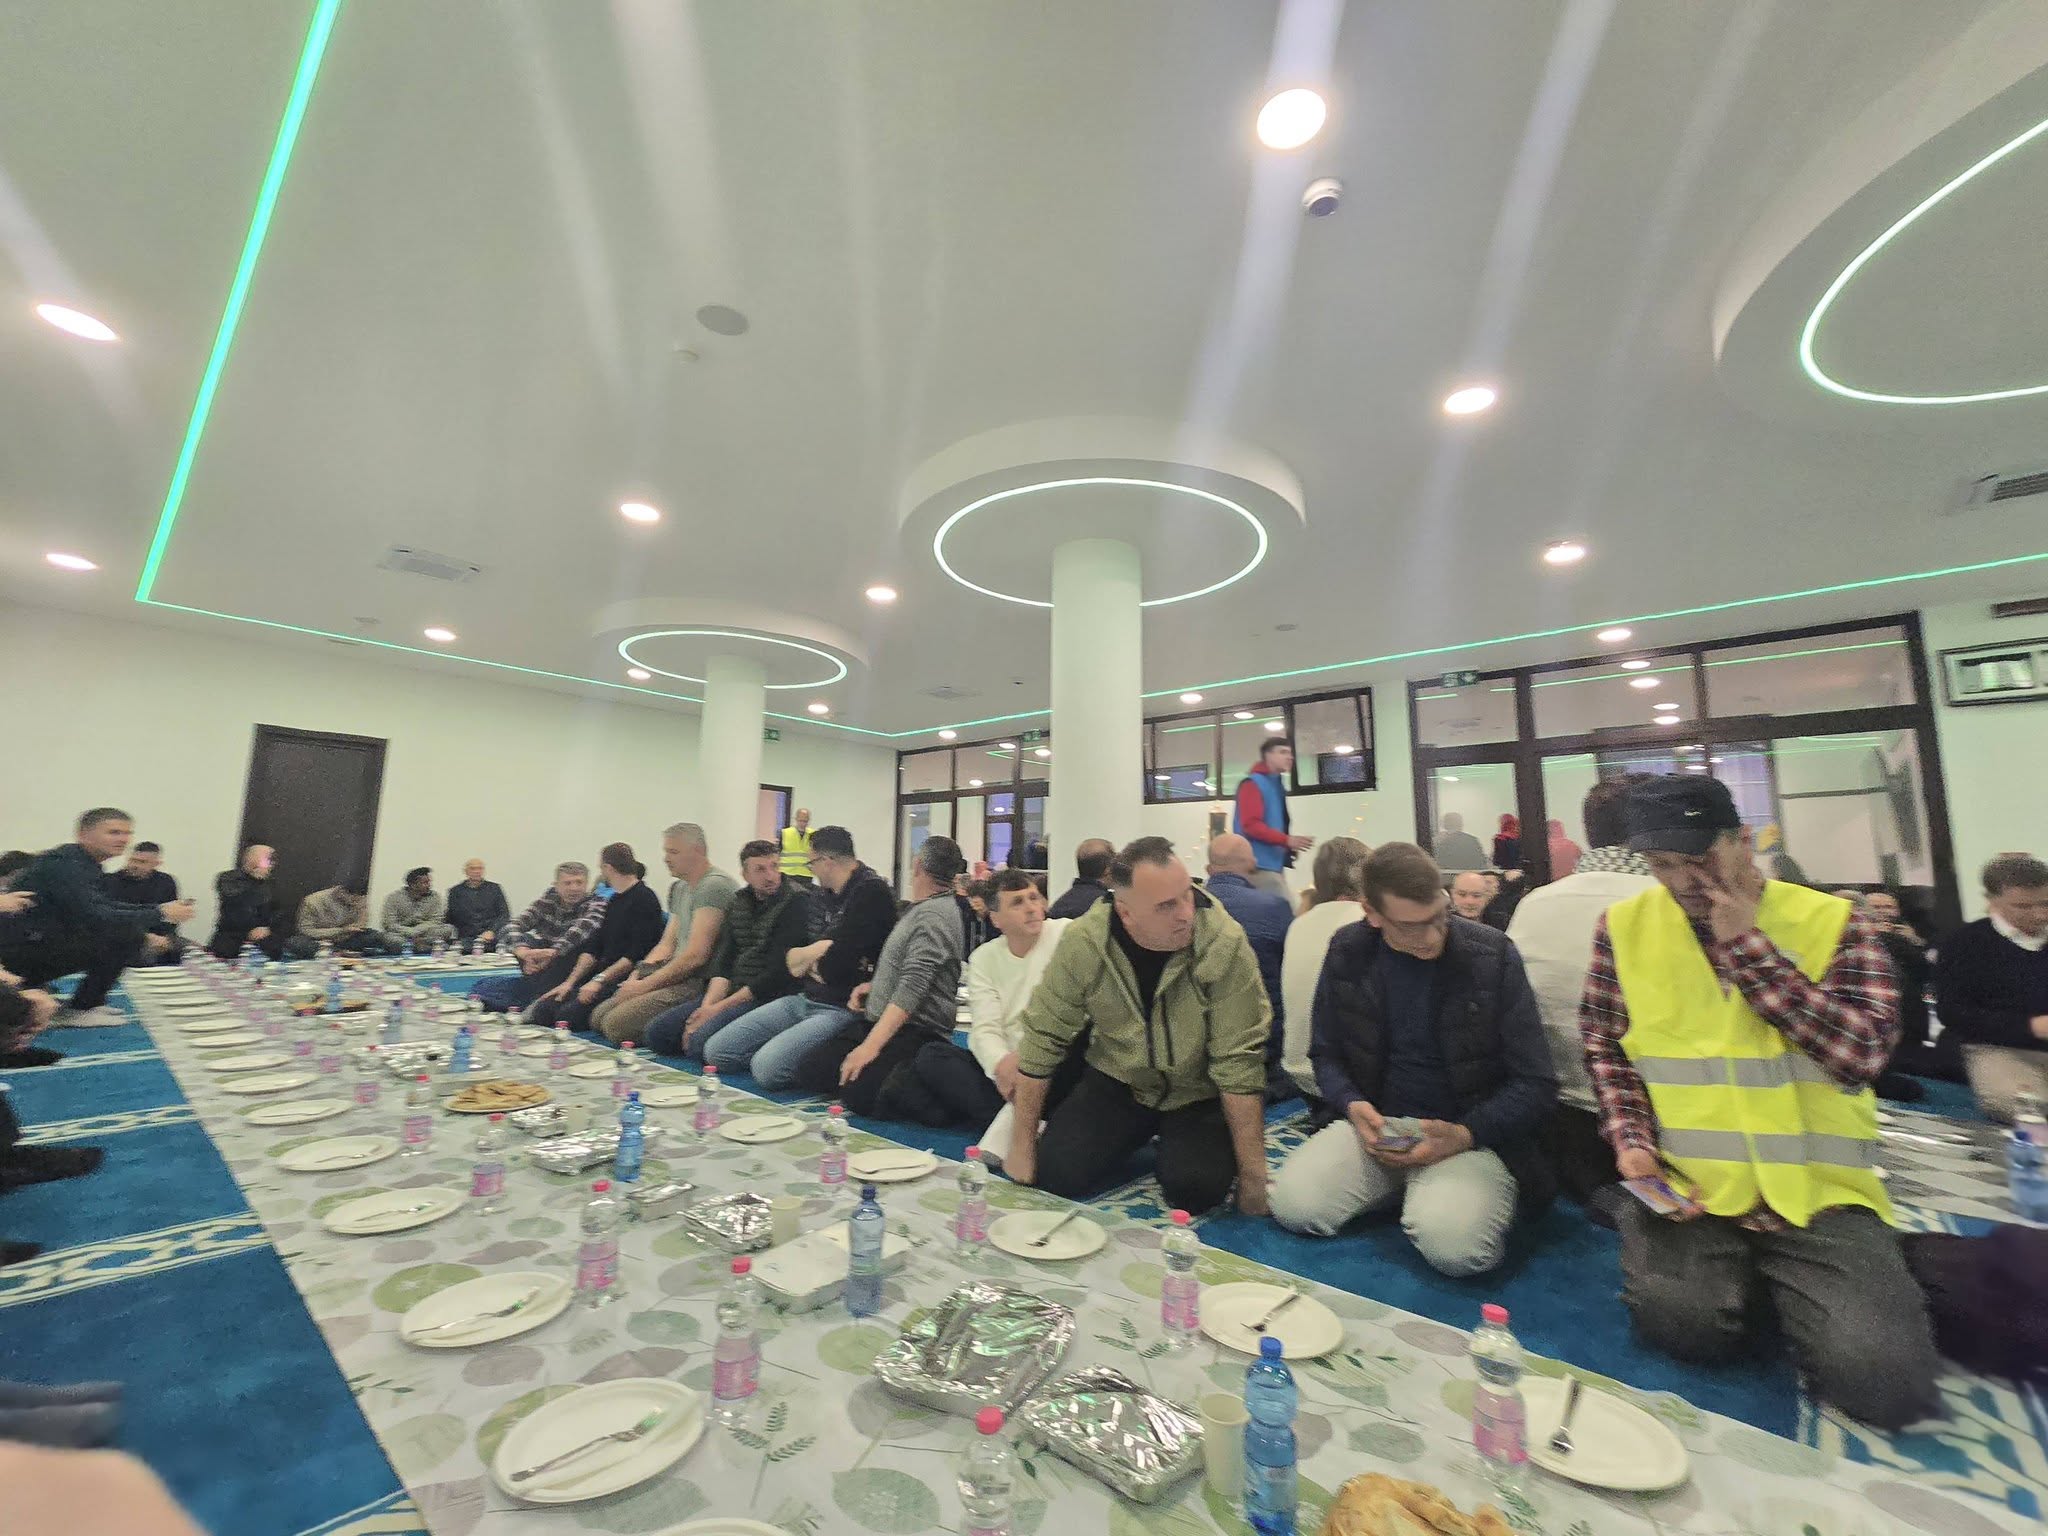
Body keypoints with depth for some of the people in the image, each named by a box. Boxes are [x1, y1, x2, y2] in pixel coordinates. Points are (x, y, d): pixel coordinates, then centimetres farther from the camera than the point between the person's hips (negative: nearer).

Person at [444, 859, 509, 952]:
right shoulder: (456, 891, 16)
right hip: (466, 940, 1)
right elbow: (450, 920, 16)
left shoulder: (494, 888, 14)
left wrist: (492, 931, -8)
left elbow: (504, 914, 9)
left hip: (491, 938, 0)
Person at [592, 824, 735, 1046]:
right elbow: (666, 944, 18)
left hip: (700, 983, -10)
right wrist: (636, 976, 0)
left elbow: (696, 955, -20)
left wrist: (645, 984, -13)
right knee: (599, 1017, 7)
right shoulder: (678, 887, 18)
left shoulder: (714, 885, -15)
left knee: (616, 1023, -16)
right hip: (678, 977, 10)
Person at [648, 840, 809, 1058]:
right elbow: (723, 959, 7)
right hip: (732, 991, 8)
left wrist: (719, 1007, -13)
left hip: (769, 997, -8)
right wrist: (707, 1005, -11)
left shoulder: (797, 900, -13)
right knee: (657, 1031, 1)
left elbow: (779, 973, -16)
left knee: (702, 1042, -27)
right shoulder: (738, 901, 11)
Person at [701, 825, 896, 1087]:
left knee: (767, 1066, -27)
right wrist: (819, 951, -7)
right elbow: (789, 959, 14)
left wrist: (806, 958, 1)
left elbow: (835, 966, -20)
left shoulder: (873, 892, -15)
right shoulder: (821, 895, 11)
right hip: (804, 1000, 9)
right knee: (716, 1051, 2)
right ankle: (817, 1059, 11)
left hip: (843, 1009, -8)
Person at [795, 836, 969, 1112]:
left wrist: (871, 1045, -27)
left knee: (858, 1095, -27)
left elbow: (913, 986, -25)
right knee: (809, 1073, -2)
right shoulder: (919, 909, 14)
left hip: (914, 1028, -9)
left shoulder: (935, 914, -17)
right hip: (874, 1017, 9)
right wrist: (873, 986, 9)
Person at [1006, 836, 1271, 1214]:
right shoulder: (1082, 942, -21)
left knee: (1195, 1189, -24)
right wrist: (1021, 1146, -9)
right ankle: (1135, 1139, 17)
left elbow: (1239, 1061, -21)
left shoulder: (1226, 945, -26)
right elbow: (1042, 1039, -12)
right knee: (1054, 1174, -13)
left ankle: (1173, 1144, 12)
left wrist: (1252, 1175, -19)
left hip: (1197, 1093, -1)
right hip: (1117, 1081, 2)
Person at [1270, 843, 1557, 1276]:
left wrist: (1464, 1135, -20)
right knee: (1293, 1204, -19)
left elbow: (1536, 1083, -6)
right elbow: (1325, 1053, 8)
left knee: (1454, 1243, -32)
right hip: (1377, 1123, 3)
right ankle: (1401, 1187, 9)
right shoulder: (1347, 955, -3)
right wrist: (1353, 1106, -12)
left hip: (1471, 1132, -3)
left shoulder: (1492, 955, -11)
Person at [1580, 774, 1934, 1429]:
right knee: (1679, 1319, -21)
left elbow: (1861, 1053, -13)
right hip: (1685, 1181, 0)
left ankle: (1782, 1278, 16)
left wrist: (1746, 945, -16)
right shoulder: (1624, 925, 1)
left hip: (1815, 1188, 0)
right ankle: (1740, 1268, 14)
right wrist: (1632, 1142, -7)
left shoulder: (1830, 921, -1)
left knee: (1886, 1379, -17)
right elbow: (1604, 1049, 6)